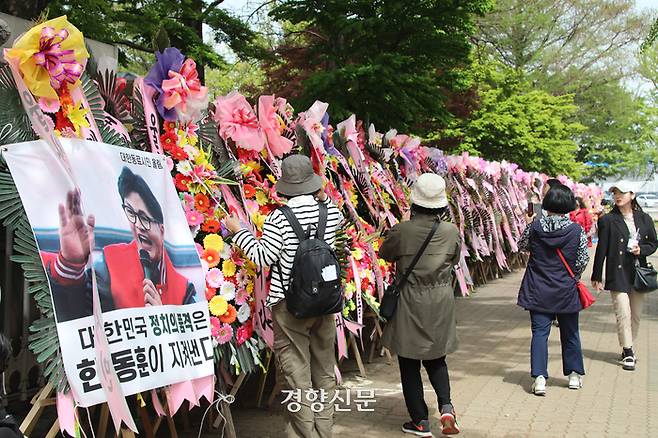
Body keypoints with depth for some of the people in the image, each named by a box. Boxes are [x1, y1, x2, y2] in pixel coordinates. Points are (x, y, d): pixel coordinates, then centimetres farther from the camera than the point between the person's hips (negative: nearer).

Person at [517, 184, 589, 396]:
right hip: (566, 291, 0)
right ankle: (574, 374, 28)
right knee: (570, 333, 16)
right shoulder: (576, 230, -10)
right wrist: (572, 278, 13)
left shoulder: (535, 226, -8)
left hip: (538, 291, 0)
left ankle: (539, 378, -7)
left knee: (540, 332, 2)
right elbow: (583, 260, -5)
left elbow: (522, 246, 9)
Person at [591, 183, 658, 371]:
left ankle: (628, 347, 26)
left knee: (636, 314, 10)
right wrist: (597, 277, -2)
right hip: (617, 273, -4)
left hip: (638, 273, 4)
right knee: (623, 313, -8)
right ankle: (628, 353, 1)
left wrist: (641, 249, -9)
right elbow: (601, 249, -2)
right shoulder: (608, 220, -3)